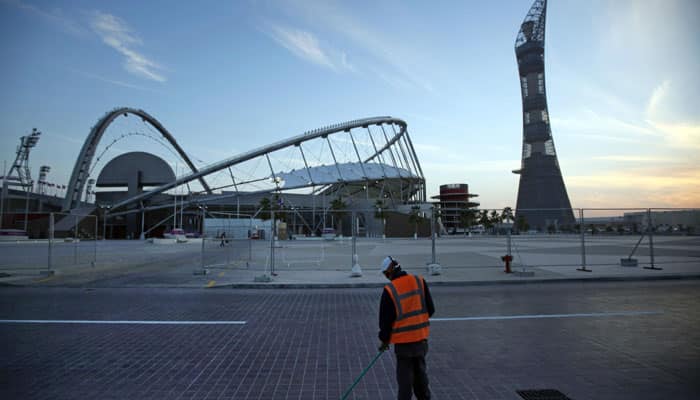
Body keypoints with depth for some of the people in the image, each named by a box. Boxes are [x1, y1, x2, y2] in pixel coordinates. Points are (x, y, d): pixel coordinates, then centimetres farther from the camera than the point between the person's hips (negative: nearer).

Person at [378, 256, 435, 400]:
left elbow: (385, 319, -7)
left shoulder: (389, 290, -16)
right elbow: (430, 309, 3)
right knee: (420, 371, 21)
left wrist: (384, 339, 7)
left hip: (403, 340, -4)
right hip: (421, 336, 4)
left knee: (405, 376, 8)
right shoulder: (420, 281, -5)